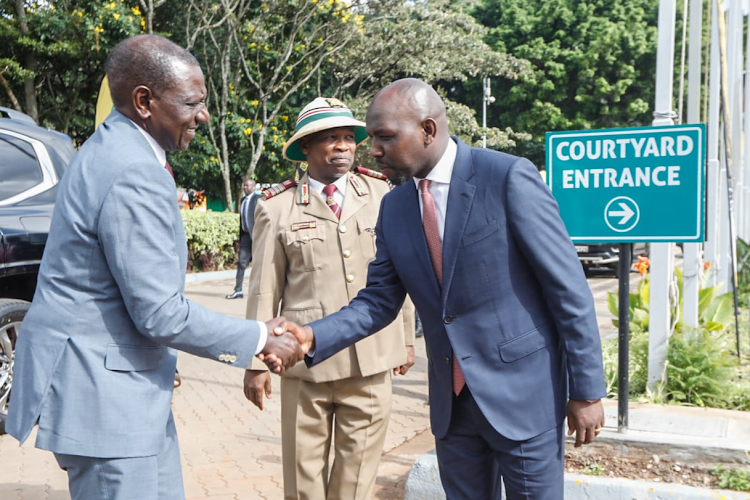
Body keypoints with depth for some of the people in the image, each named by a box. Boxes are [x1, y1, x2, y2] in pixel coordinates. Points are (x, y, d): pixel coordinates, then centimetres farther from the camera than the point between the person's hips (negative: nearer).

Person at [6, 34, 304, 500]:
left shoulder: (111, 149, 9)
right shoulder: (135, 176, -23)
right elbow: (162, 315, -23)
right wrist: (260, 339, -12)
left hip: (123, 381, 10)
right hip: (100, 390, -10)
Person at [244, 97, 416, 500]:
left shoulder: (381, 193, 4)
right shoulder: (277, 207, -2)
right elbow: (264, 290, 1)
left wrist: (407, 338, 10)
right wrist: (256, 362, 1)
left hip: (374, 358, 2)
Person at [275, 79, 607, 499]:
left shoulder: (509, 177, -14)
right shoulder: (394, 208, 4)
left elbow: (569, 288, -12)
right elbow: (379, 302, 7)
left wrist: (587, 391, -10)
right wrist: (311, 337, -10)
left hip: (523, 391, -5)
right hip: (451, 401, 5)